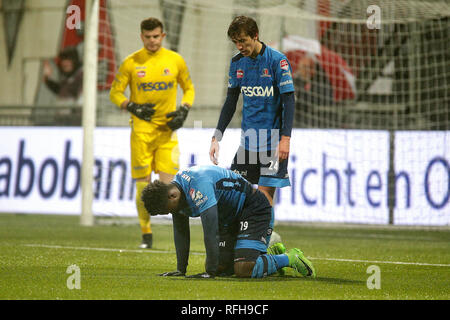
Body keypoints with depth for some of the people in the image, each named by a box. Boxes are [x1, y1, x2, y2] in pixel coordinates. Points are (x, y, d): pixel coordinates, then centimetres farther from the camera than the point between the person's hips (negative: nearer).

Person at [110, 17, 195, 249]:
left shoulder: (175, 60, 4)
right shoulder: (131, 63, 1)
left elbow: (189, 88, 16)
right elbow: (115, 93, 6)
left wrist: (183, 109, -2)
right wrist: (132, 107, -12)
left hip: (167, 129, 0)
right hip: (141, 129, 0)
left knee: (169, 182, -11)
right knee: (142, 183, -1)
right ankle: (146, 234, 10)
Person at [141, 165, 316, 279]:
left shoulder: (198, 185, -32)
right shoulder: (177, 189, -2)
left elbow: (210, 231, -34)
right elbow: (180, 233, 9)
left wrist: (210, 272, -32)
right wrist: (181, 270, 7)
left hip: (254, 209, -10)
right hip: (231, 219, 10)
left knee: (243, 270, -23)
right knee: (221, 267, 4)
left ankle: (290, 258, -2)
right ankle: (272, 253, 21)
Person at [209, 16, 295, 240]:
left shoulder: (277, 61, -10)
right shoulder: (237, 63, 8)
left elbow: (289, 100, -12)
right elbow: (230, 103, 16)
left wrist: (285, 138, -20)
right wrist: (217, 137, 11)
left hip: (273, 141, -6)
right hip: (248, 141, 6)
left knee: (265, 193, -10)